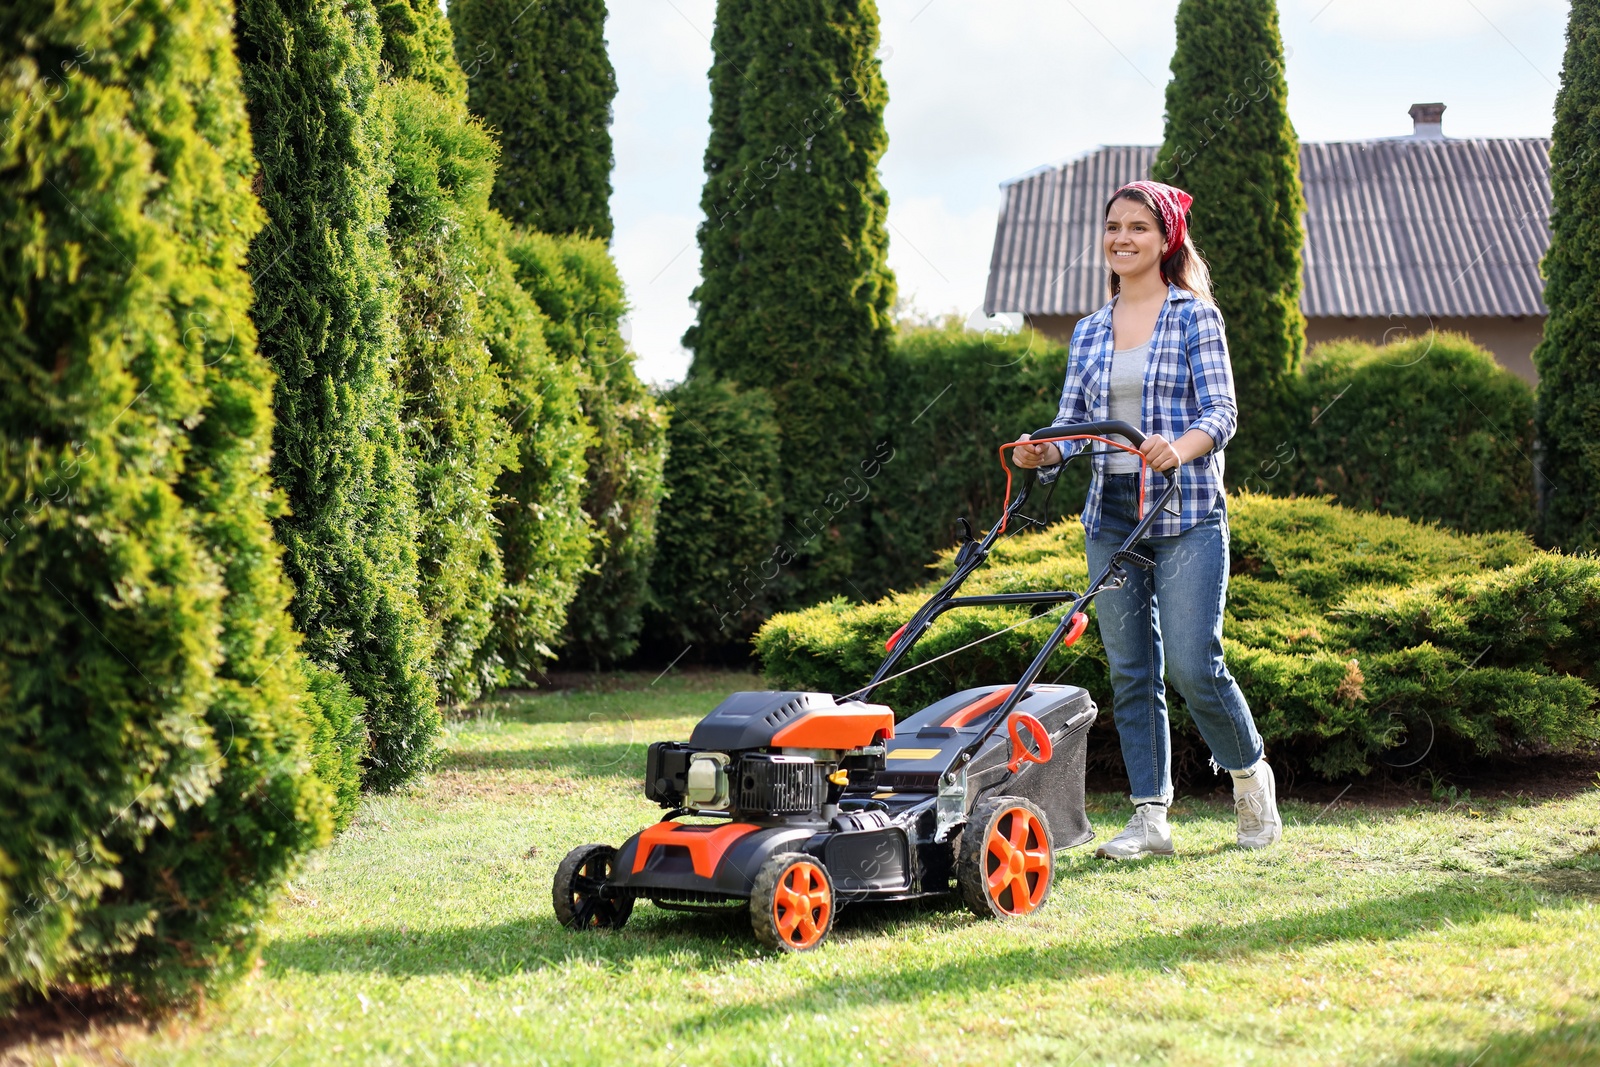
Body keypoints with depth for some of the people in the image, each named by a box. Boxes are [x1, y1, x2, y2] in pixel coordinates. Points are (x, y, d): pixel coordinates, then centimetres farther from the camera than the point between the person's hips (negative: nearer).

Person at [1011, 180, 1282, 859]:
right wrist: (1044, 452, -11)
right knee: (1131, 672, 3)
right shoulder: (1089, 333, 14)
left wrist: (1180, 447, -29)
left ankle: (1250, 771, 15)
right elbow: (1072, 423, 12)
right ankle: (1150, 816, 8)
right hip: (1111, 516, 5)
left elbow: (1222, 412, -8)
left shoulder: (1195, 318, 0)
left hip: (1186, 513, -5)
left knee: (1192, 664, -10)